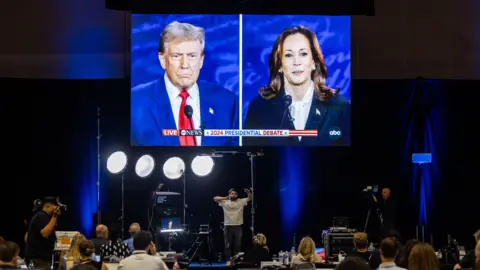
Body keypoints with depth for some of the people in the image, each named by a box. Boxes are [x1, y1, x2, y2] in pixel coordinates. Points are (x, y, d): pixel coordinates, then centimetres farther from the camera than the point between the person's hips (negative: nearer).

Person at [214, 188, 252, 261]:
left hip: (238, 227, 0)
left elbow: (250, 198, 4)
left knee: (237, 246, 4)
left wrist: (248, 192, -16)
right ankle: (228, 261, 8)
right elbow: (215, 199, 0)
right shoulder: (225, 202, 4)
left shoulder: (241, 201, 5)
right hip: (227, 227, 0)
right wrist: (225, 198, -7)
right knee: (228, 245, 3)